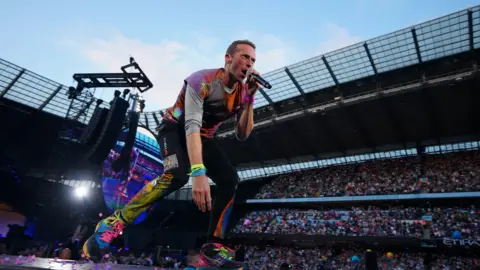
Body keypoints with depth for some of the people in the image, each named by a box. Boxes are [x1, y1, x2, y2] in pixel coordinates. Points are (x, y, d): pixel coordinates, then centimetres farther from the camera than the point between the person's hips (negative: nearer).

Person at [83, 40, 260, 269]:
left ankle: (213, 248, -8)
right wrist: (199, 173, -49)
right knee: (177, 175, -35)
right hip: (176, 128, -6)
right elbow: (191, 126, -37)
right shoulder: (202, 81, -26)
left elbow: (242, 136, -8)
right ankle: (113, 223, -19)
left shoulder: (244, 93, -7)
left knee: (230, 180, -16)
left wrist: (249, 101, -21)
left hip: (203, 138, 6)